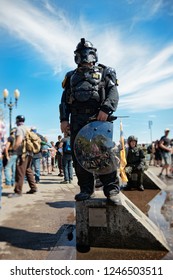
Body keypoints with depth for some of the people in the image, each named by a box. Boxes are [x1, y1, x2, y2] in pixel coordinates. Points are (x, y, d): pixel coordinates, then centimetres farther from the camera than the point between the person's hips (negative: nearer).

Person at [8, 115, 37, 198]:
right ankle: (33, 188, 20)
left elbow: (19, 140, -21)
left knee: (20, 173, -6)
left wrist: (14, 148, -8)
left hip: (22, 153, -9)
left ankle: (18, 191, -2)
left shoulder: (19, 128, -8)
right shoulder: (27, 128, 18)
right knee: (28, 171, 16)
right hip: (29, 153, 9)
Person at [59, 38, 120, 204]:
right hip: (77, 121, 4)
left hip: (98, 117, -3)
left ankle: (111, 190, -4)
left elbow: (113, 92, 1)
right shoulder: (71, 76, 25)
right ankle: (85, 189, 8)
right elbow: (64, 99, 17)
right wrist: (64, 119, 3)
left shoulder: (104, 72, 16)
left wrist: (106, 109, -18)